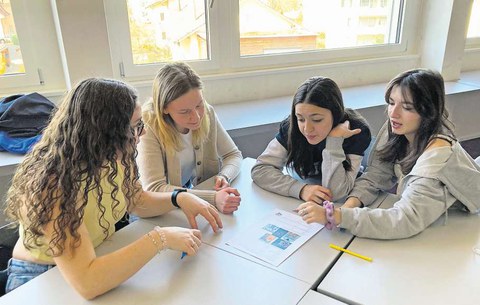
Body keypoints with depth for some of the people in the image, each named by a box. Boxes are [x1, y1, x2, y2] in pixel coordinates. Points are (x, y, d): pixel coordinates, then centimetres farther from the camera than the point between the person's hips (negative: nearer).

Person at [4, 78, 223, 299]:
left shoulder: (114, 159, -11)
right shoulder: (51, 186, -30)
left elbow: (138, 202, 6)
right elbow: (86, 283, -36)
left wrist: (179, 198, -11)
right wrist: (160, 238, -33)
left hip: (101, 259, 6)